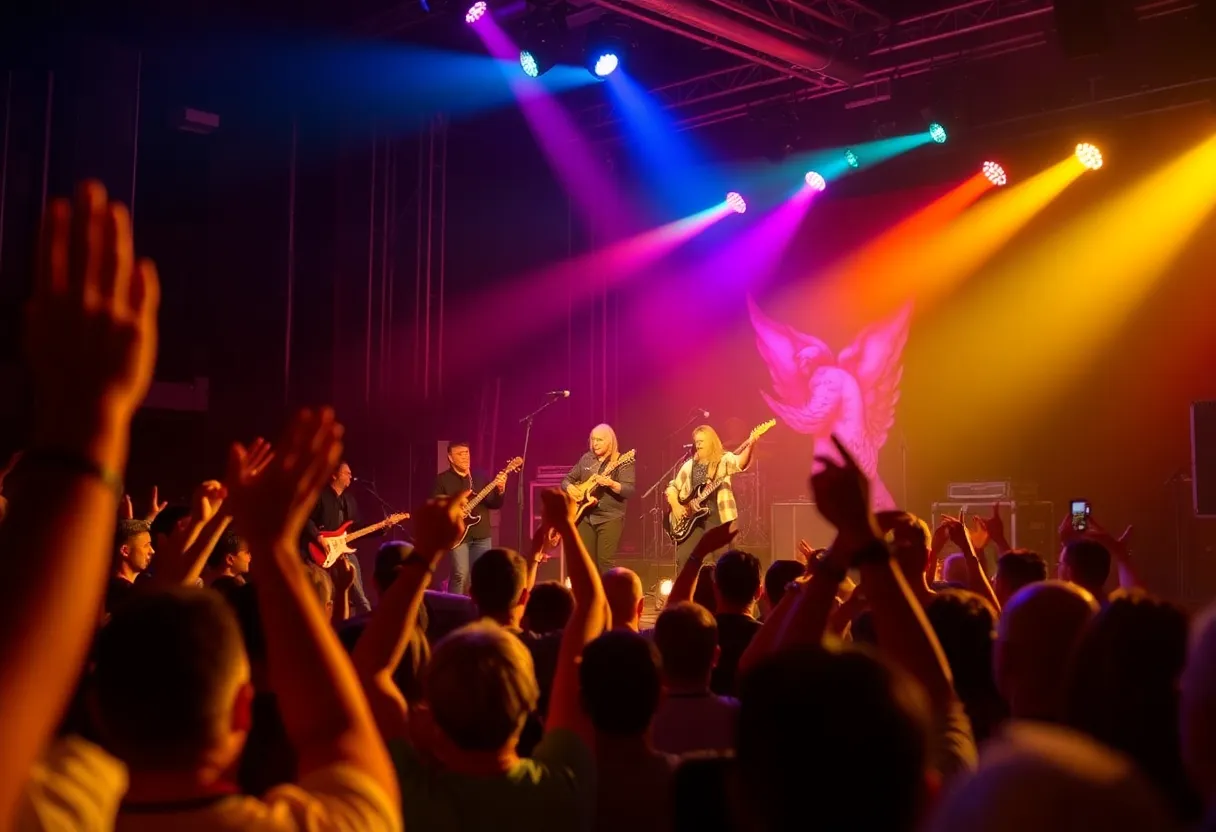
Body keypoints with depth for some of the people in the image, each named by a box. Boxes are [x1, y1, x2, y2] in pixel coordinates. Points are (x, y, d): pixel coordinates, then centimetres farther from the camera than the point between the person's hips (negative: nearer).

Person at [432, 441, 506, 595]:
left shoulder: (481, 477, 10)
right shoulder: (442, 479, 1)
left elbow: (495, 504, 7)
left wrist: (500, 490, -12)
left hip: (482, 534, 4)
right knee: (461, 574, -14)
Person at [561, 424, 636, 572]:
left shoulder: (622, 462, -5)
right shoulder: (586, 459, 11)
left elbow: (630, 491, -15)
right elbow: (567, 479, 18)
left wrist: (611, 484, -31)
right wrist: (570, 488, -5)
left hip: (610, 518, -5)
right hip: (585, 517, 5)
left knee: (605, 561, -10)